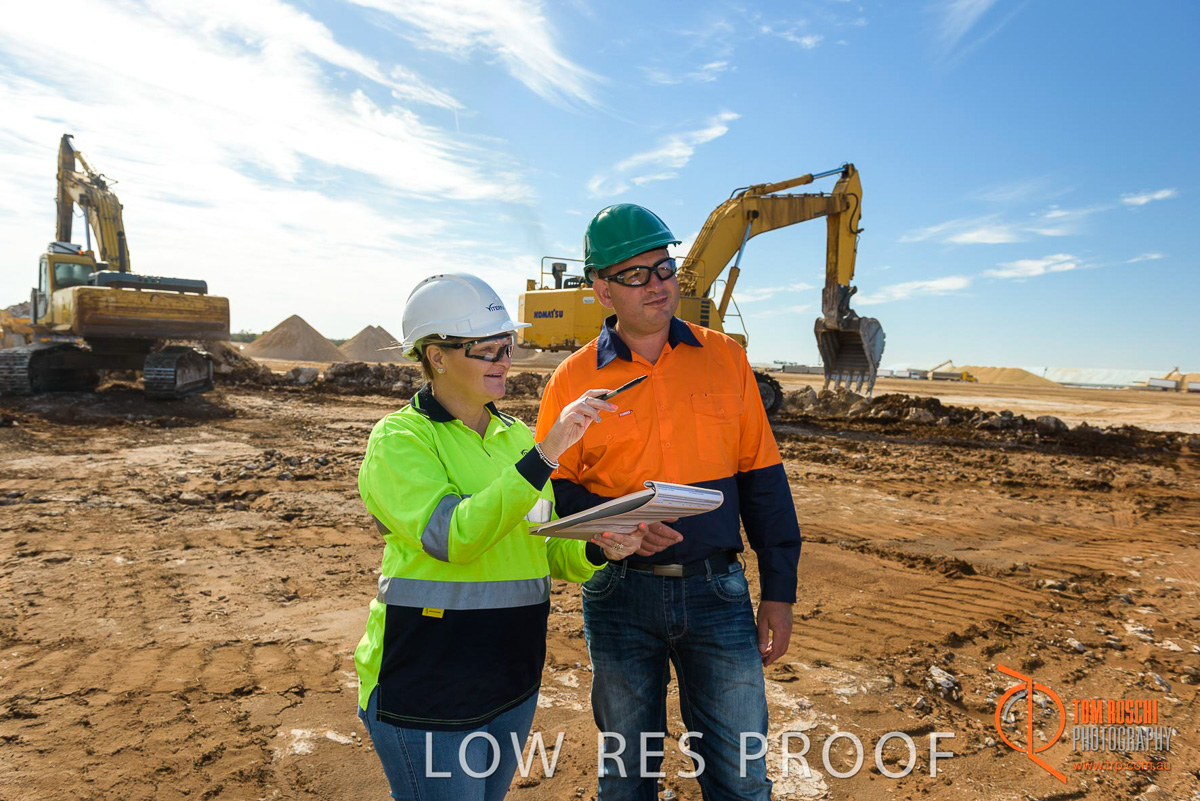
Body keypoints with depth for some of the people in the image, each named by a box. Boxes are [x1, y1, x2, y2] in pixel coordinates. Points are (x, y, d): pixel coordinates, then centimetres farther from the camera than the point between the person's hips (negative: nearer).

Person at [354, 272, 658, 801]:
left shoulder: (517, 436, 7)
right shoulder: (399, 438, -12)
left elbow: (544, 551, 10)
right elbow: (449, 538, -28)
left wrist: (596, 548, -11)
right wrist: (545, 454, -33)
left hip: (512, 685, 6)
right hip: (426, 692, -6)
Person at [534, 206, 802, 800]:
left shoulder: (725, 358, 2)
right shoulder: (574, 379, -2)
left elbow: (761, 477, 4)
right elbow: (553, 489, 1)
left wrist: (779, 592, 4)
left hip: (717, 590, 1)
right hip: (620, 595, 0)